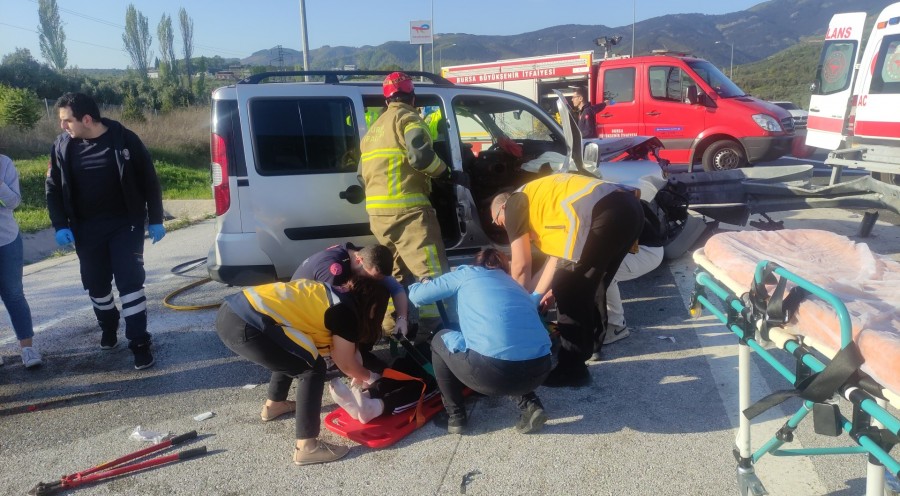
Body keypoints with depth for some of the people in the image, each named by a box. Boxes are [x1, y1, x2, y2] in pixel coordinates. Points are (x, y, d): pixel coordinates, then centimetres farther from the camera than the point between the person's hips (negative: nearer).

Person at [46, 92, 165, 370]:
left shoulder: (124, 140, -11)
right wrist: (60, 225, -4)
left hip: (125, 224, -4)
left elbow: (149, 181, -4)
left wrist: (155, 220, -4)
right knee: (96, 284, 14)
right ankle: (108, 329, 38)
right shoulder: (63, 146, -1)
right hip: (87, 229, 4)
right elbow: (53, 188, 7)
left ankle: (139, 343, -2)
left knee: (130, 281, -8)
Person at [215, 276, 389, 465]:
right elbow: (346, 364, 9)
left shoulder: (333, 295, 23)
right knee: (312, 369, 2)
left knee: (291, 353, 30)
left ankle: (273, 405, 48)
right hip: (245, 327, -10)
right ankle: (307, 447, 4)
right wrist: (370, 377, 27)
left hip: (230, 312, 10)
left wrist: (358, 374, 42)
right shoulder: (346, 311, -2)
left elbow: (338, 348, 36)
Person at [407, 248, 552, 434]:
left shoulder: (468, 273, 19)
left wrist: (424, 283, 48)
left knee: (440, 340, 26)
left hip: (492, 372, -5)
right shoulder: (517, 286, 32)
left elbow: (416, 295, 23)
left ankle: (455, 416, 25)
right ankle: (530, 405, 19)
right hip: (539, 369, 5)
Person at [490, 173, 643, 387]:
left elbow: (521, 266, 12)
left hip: (602, 214, -9)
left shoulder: (514, 205, 12)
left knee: (570, 292, 3)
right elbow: (559, 252, 34)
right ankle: (588, 343, 43)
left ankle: (572, 369, 10)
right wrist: (538, 294, 38)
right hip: (629, 207, 9)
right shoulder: (542, 199, 35)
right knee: (590, 285, 26)